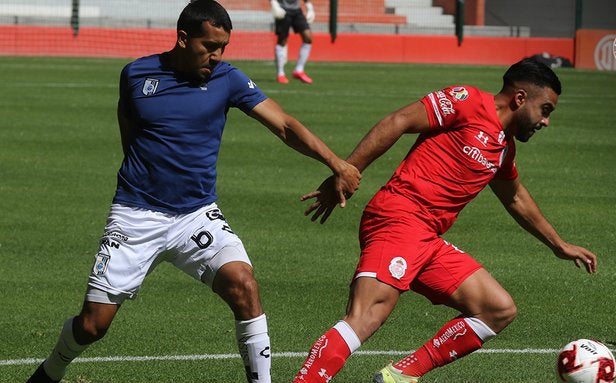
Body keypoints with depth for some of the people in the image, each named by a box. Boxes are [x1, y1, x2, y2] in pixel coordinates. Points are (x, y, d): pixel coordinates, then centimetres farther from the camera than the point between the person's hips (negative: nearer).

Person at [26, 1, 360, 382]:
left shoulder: (227, 79, -4)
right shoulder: (137, 74, -2)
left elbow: (285, 125, -11)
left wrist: (335, 162, -22)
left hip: (197, 215, 1)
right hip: (136, 214, -1)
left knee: (242, 283, -25)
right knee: (92, 325, 0)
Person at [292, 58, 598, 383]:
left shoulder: (504, 149, 23)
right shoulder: (469, 102, -2)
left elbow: (516, 200, 42)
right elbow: (398, 122, -7)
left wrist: (559, 245, 49)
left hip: (429, 242, 9)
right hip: (398, 219, -9)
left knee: (500, 310, 5)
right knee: (365, 319, -26)